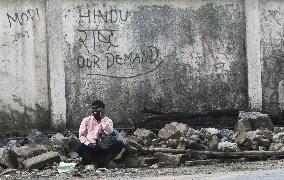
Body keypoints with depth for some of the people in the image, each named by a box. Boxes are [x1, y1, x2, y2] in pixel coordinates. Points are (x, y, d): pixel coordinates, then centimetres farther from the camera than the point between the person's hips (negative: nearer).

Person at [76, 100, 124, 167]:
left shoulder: (108, 121, 9)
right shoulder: (86, 120, 10)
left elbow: (109, 132, -12)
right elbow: (81, 135, 1)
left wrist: (103, 118, -10)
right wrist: (88, 144, -17)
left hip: (103, 149, 1)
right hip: (90, 148, -1)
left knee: (119, 144, -24)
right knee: (80, 148, -35)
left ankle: (103, 162, -21)